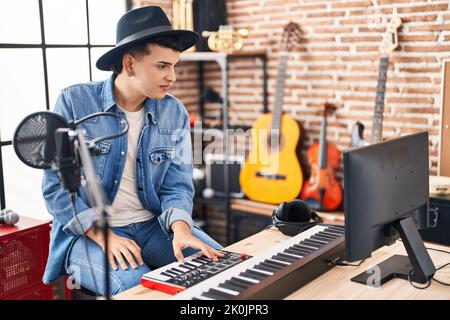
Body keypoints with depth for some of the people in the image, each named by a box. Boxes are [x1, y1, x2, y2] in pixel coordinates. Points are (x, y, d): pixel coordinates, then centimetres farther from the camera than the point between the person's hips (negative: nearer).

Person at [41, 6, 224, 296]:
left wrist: (180, 229, -21)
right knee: (137, 285, -31)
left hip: (155, 224, 4)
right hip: (88, 232, -4)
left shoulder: (175, 113, 0)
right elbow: (56, 184, -9)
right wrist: (103, 236, -20)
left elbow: (177, 185, 0)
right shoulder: (75, 102, -10)